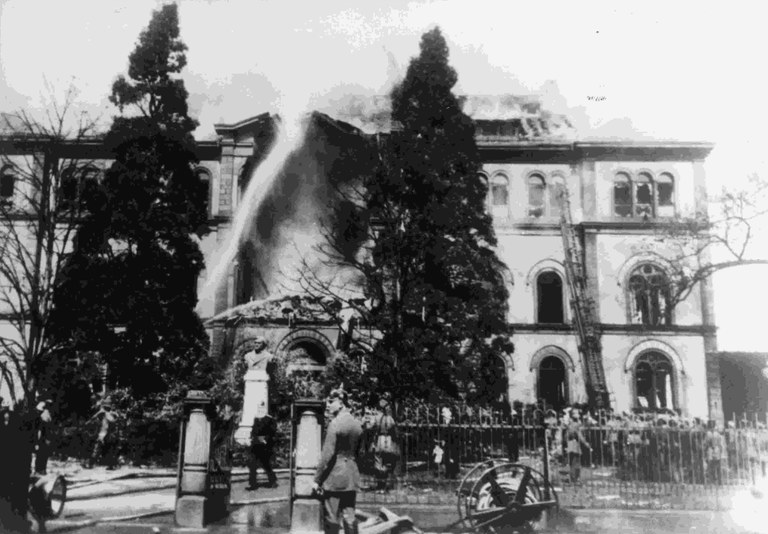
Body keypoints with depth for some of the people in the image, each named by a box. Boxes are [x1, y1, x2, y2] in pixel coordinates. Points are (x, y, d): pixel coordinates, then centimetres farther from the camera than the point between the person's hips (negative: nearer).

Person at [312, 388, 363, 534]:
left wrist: (317, 479, -11)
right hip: (352, 477, 7)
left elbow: (327, 455, -16)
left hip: (334, 477, -7)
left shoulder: (335, 424, -14)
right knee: (349, 517, 10)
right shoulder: (357, 424, 8)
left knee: (332, 518, 2)